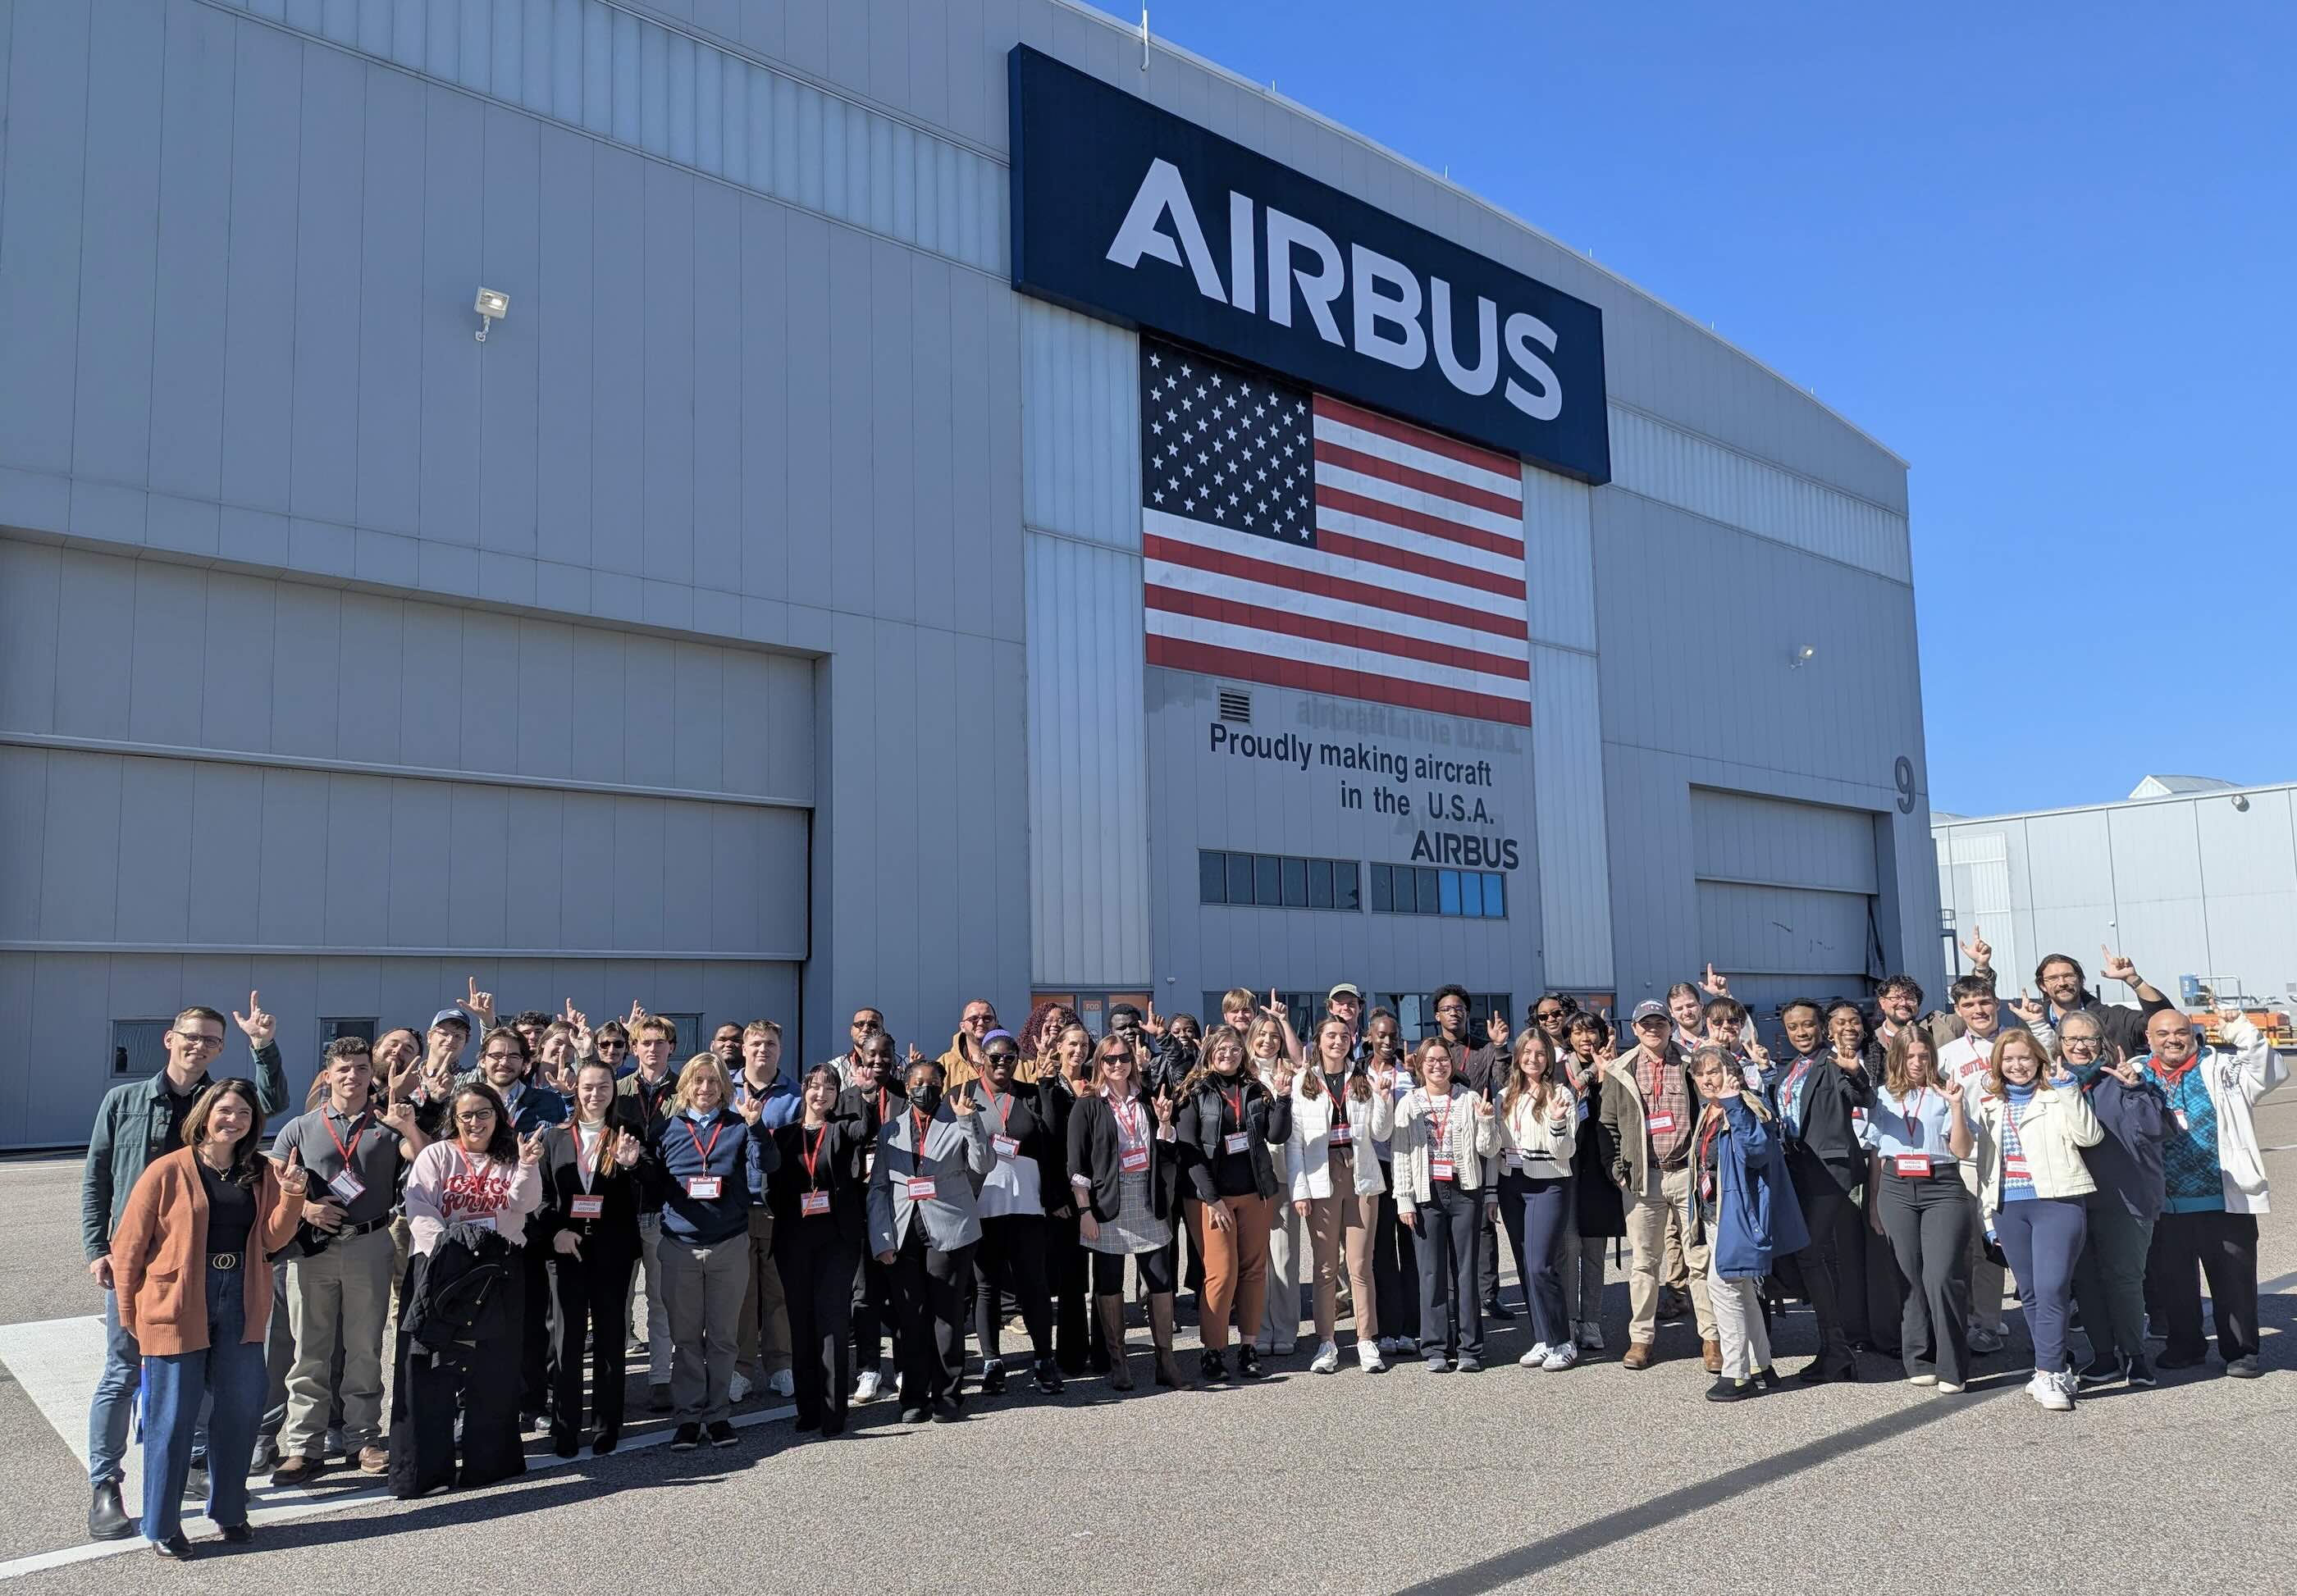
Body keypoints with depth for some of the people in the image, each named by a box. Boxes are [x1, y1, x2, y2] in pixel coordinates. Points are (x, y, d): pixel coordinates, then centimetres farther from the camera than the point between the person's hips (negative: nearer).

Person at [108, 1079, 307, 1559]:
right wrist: (129, 1312, 1)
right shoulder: (168, 1171, -7)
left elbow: (272, 1239, 2)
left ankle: (228, 1510, 26)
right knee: (172, 1416, 2)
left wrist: (291, 1195, -14)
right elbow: (129, 1245, -2)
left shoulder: (261, 1174, 7)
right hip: (176, 1305, -4)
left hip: (241, 1305, 4)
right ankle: (162, 1526, 16)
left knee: (241, 1408, 10)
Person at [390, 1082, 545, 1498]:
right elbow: (419, 1209, -5)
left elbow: (525, 1204, -2)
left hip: (498, 1273, 2)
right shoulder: (436, 1156, 6)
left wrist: (528, 1167, -18)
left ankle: (486, 1459, 15)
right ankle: (421, 1467, 1)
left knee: (492, 1368, 5)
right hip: (440, 1269, -2)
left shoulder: (511, 1159, 12)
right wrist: (445, 1247, -18)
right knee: (431, 1368, -5)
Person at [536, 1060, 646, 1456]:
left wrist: (631, 1165, -22)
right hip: (565, 1247, 1)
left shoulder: (628, 1133, 3)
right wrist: (556, 1232, -10)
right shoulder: (556, 1136, 8)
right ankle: (565, 1430, 7)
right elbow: (543, 1193, 6)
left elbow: (643, 1194, -1)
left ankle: (607, 1427, 13)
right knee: (568, 1338, 2)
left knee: (609, 1337, 5)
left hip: (613, 1249, -1)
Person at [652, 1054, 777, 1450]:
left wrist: (755, 1126, -25)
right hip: (681, 1244, 1)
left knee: (723, 1335, 8)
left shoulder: (739, 1126, 2)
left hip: (730, 1244, -1)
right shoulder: (667, 1129, 6)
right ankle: (689, 1416, 14)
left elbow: (766, 1166, -12)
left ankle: (718, 1414, 17)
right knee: (685, 1337, 6)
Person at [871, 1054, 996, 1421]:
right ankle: (914, 1396, 13)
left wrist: (969, 1122, -18)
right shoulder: (890, 1130, 13)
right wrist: (881, 1240, 1)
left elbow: (984, 1165, -8)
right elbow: (878, 1188, 10)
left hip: (948, 1231, -2)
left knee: (947, 1314, 2)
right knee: (910, 1317, 4)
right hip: (904, 1235, 2)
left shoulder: (961, 1122, 6)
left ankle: (945, 1394, 13)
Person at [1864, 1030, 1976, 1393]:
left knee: (1941, 1277, -12)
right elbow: (1875, 1152, 17)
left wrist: (1956, 1106, -12)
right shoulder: (1884, 1096, 14)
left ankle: (1952, 1368, -5)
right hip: (1896, 1189, 3)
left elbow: (1961, 1151, -1)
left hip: (1941, 1188, -2)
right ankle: (1919, 1362, 13)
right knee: (1912, 1277, 3)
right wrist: (1873, 1203, 15)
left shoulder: (1943, 1093, 6)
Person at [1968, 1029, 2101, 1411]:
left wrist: (2067, 1089, -15)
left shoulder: (2056, 1097, 2)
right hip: (2008, 1208, 5)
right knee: (2030, 1293, 10)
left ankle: (2049, 1375, -10)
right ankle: (2057, 1369, 22)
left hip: (2057, 1203, -5)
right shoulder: (1990, 1104, 16)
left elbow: (2089, 1136, -13)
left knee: (2051, 1289, -14)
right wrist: (1988, 1214, 15)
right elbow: (1984, 1162, 18)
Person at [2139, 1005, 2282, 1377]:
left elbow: (2271, 1073, -11)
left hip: (2225, 1200, -2)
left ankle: (2240, 1351, 20)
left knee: (2234, 1280, 6)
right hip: (2165, 1203, 2)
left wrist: (2243, 1035, -20)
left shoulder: (2222, 1067, 0)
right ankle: (2184, 1346, 27)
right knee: (2171, 1280, 12)